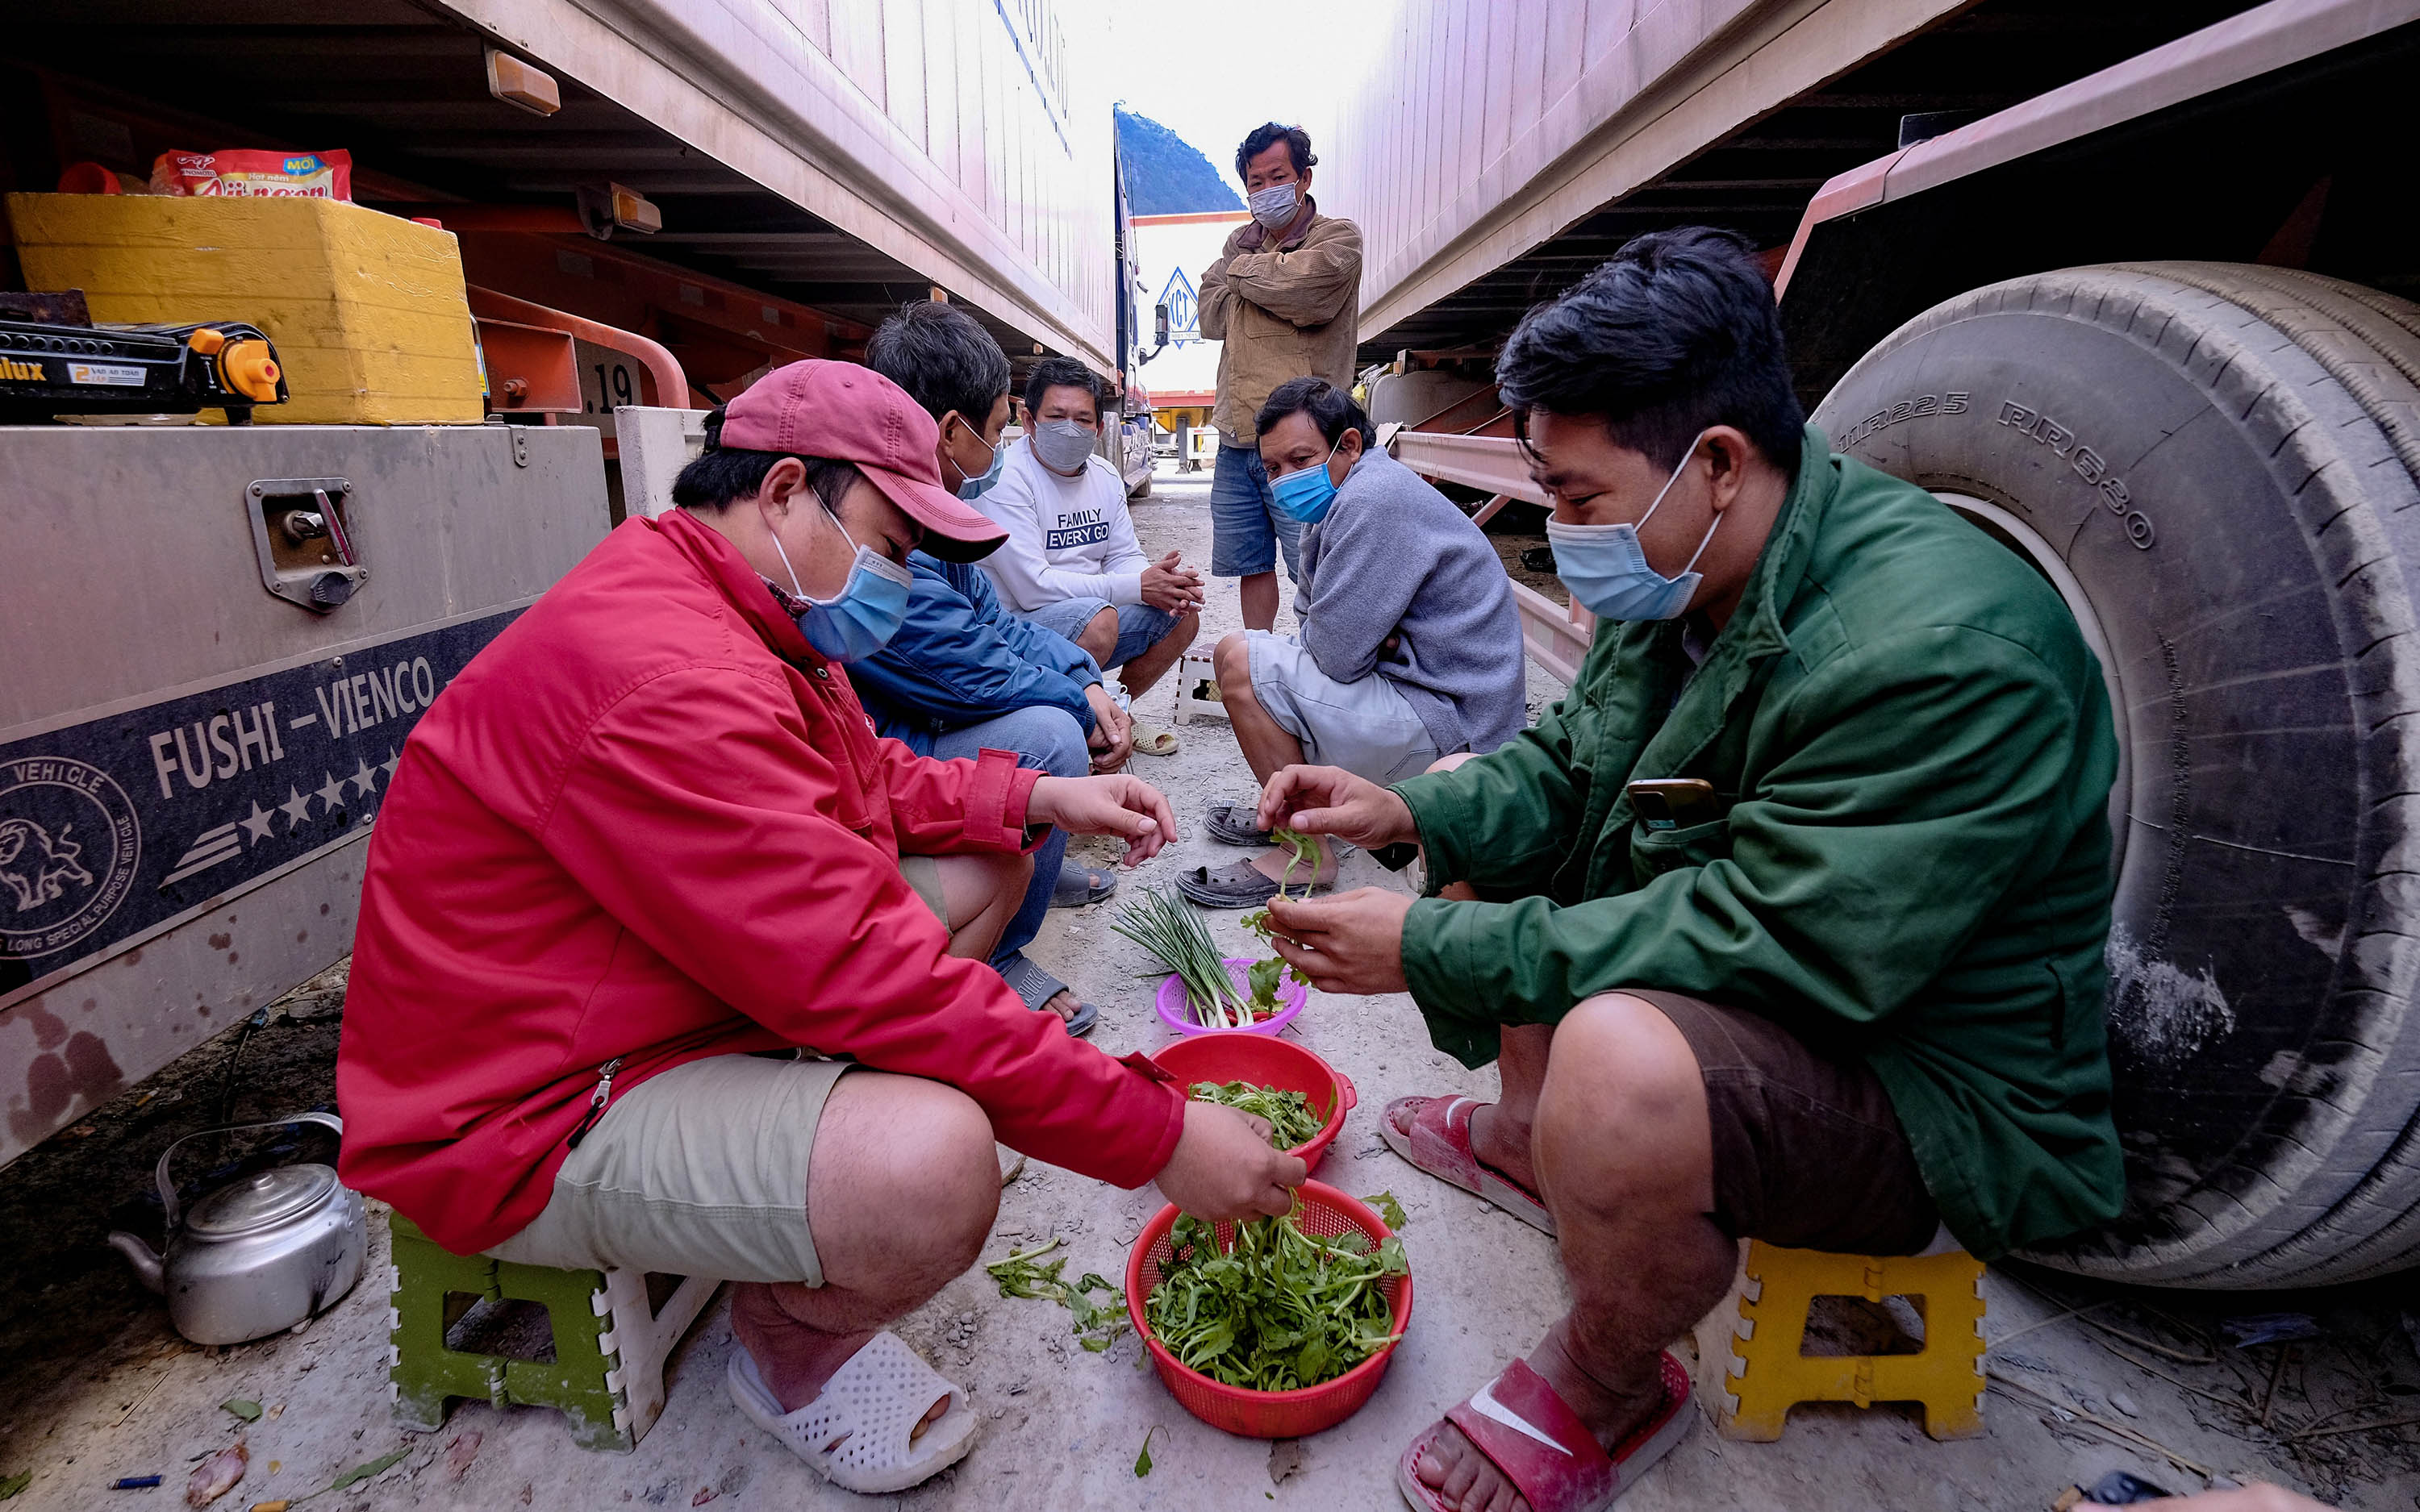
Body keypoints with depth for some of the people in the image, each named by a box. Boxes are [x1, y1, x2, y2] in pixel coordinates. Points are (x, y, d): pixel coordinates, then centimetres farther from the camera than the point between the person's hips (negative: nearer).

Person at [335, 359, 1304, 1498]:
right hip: (533, 1115, -10)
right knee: (932, 1165, -35)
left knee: (985, 864, 8)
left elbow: (869, 782, 15)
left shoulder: (748, 611, 5)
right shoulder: (668, 678, -30)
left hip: (666, 987, 10)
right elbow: (865, 972, -34)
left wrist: (1039, 797, -3)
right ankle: (786, 1350, 1)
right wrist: (1159, 1138, -29)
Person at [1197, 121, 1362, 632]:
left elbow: (1302, 284, -18)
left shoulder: (1339, 237, 3)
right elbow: (1211, 316, 7)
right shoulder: (1242, 243, 20)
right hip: (1236, 441, 6)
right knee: (1251, 565, 13)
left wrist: (1243, 269, 0)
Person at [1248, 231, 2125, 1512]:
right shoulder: (1682, 577, -2)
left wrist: (1432, 950, -31)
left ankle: (1607, 1396, -4)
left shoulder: (1938, 651, -31)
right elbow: (1568, 767, 7)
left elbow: (1760, 943, -34)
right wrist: (1414, 811, -12)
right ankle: (1528, 1139, 23)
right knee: (1478, 819, 13)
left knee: (1619, 1065, -39)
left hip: (1927, 1074, -8)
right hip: (1752, 951, 9)